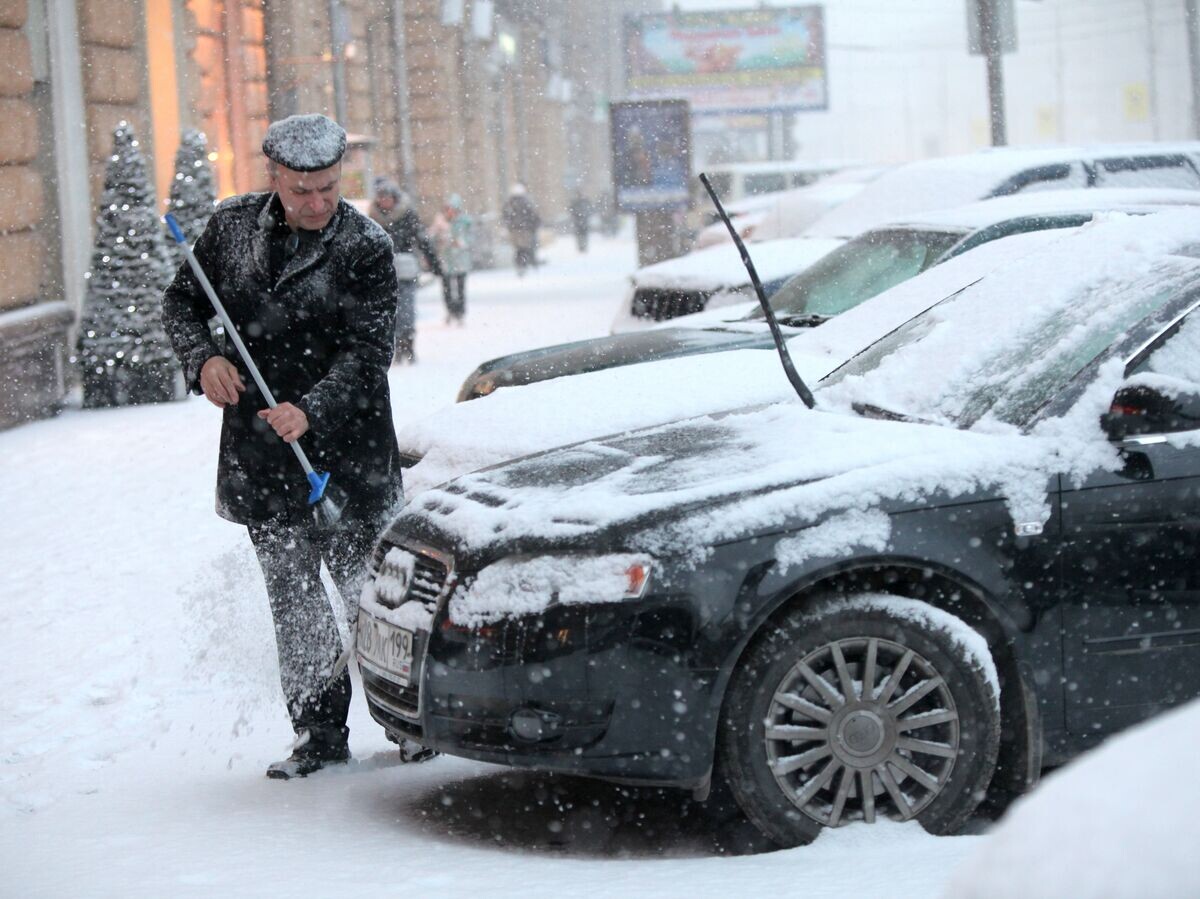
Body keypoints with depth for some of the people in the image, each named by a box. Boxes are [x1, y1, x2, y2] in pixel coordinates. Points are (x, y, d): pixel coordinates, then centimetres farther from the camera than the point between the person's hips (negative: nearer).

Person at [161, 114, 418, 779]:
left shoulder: (365, 249, -8)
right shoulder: (232, 225, 4)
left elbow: (365, 354, -14)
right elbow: (181, 302, 13)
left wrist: (311, 412, -30)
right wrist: (204, 358, -7)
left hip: (348, 454, -4)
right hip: (260, 455, 4)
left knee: (365, 593, 0)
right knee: (292, 602, 8)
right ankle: (318, 737, 16)